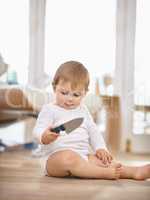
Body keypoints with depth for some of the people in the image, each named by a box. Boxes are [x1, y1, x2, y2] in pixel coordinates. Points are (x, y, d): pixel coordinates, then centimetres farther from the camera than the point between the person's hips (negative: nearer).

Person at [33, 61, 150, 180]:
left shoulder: (83, 110, 19)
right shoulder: (49, 109, 0)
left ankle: (135, 172, -23)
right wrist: (45, 137, -34)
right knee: (68, 158, -36)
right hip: (57, 156, -6)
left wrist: (100, 148, 5)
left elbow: (93, 131, 22)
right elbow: (38, 130, -10)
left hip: (83, 156, 6)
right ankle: (106, 173, -39)